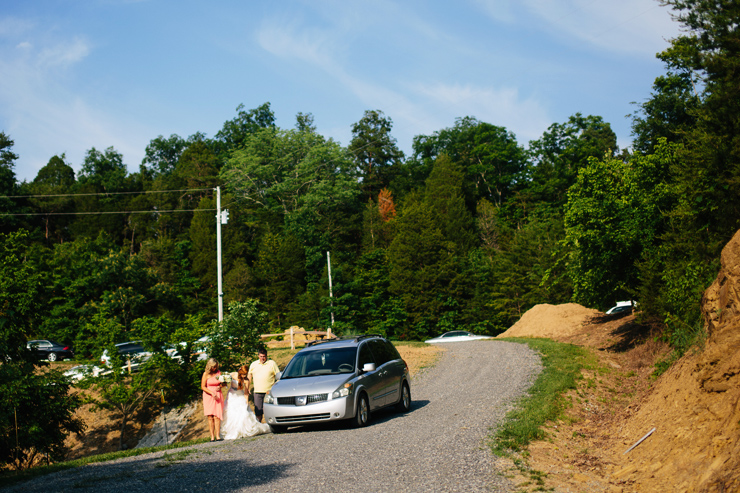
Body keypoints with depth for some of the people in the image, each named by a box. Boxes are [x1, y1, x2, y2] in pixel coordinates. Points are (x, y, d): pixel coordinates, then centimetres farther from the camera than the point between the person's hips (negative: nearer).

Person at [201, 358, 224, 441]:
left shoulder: (218, 372, 5)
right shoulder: (206, 374, -3)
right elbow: (203, 387, -4)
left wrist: (220, 387, -6)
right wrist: (212, 393, -14)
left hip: (218, 396, 2)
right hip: (208, 396, -2)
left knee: (217, 416, -6)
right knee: (210, 417, -4)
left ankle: (218, 436, -8)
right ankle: (212, 437, -3)